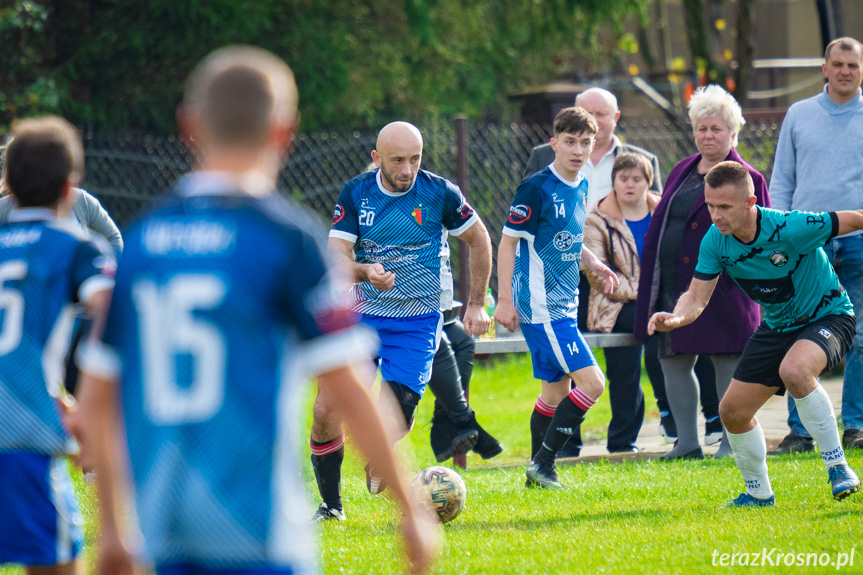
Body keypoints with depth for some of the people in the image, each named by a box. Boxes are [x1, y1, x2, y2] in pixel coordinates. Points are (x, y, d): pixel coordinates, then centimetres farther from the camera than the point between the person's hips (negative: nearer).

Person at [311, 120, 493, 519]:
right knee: (326, 411, -5)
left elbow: (479, 241, 6)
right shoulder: (355, 194, -3)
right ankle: (330, 504, 12)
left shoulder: (440, 194, -7)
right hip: (362, 315, 2)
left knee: (396, 413, -19)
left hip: (418, 321, -2)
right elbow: (336, 254, -8)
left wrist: (476, 305, 6)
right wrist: (366, 272, -30)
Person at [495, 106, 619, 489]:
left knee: (557, 390, 13)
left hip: (565, 306, 9)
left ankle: (540, 472, 22)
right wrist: (505, 300, -17)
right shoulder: (537, 188, -15)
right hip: (541, 308, -9)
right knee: (592, 382, -14)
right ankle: (543, 464, -6)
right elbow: (508, 242, -13)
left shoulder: (581, 186, 10)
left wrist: (593, 263, 9)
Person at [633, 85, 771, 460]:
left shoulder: (746, 179, -2)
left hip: (721, 288, -6)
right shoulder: (681, 172, 16)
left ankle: (733, 441, 8)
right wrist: (651, 280, 13)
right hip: (672, 288, 6)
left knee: (728, 363, 0)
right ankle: (687, 442, 14)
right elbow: (658, 226, 19)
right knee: (673, 362, 7)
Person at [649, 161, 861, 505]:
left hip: (828, 316, -6)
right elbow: (697, 298, -13)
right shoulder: (715, 242, -14)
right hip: (777, 326, 7)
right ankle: (759, 493, 28)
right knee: (733, 411, 3)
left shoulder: (789, 228, -31)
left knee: (794, 370, -37)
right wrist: (675, 318, -34)